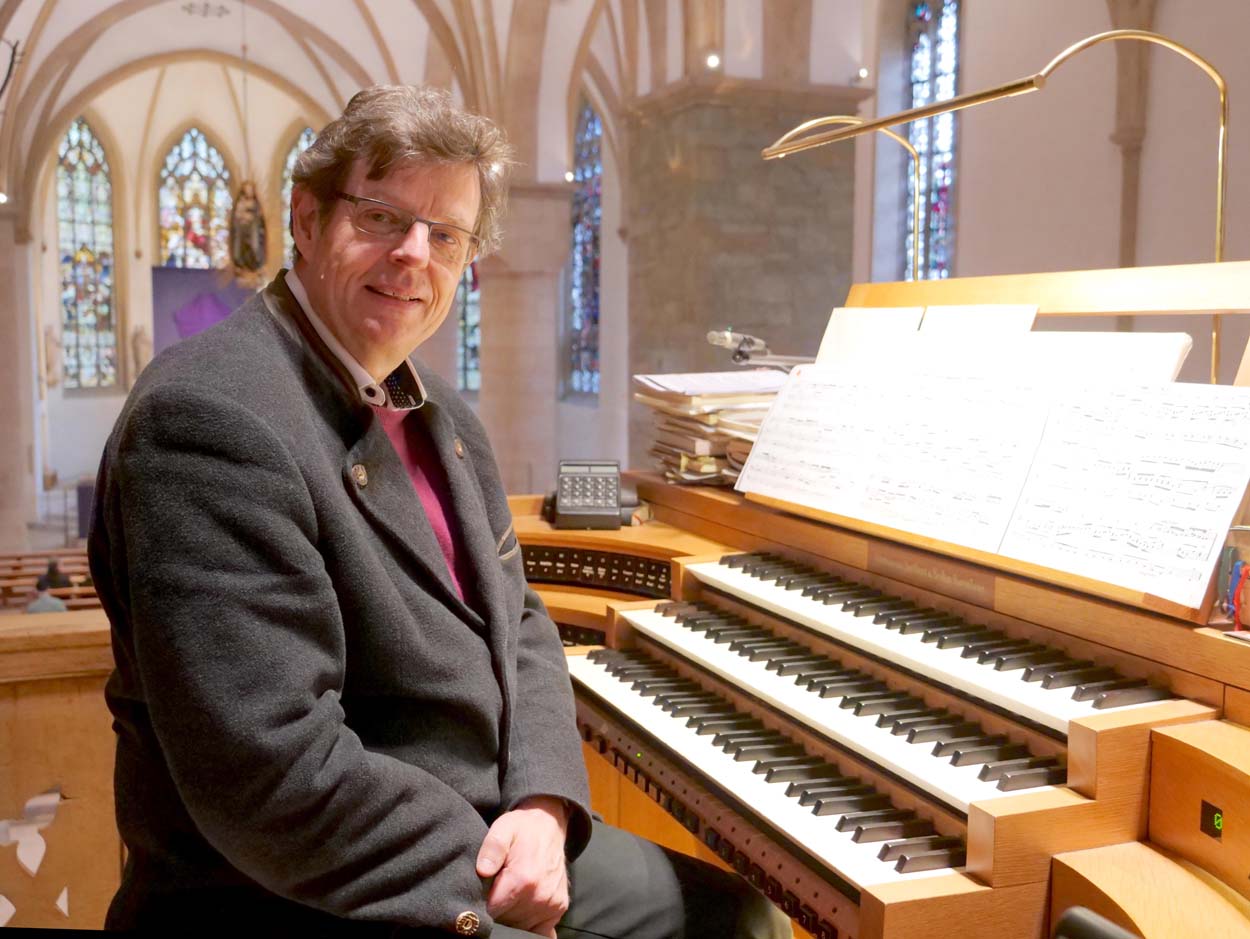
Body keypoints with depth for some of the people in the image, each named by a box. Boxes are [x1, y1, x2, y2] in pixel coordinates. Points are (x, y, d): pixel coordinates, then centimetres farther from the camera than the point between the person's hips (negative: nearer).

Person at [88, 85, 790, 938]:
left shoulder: (436, 412, 9)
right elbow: (275, 781, -27)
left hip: (482, 845, 9)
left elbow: (517, 621, 9)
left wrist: (543, 805, -7)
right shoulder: (212, 418, -22)